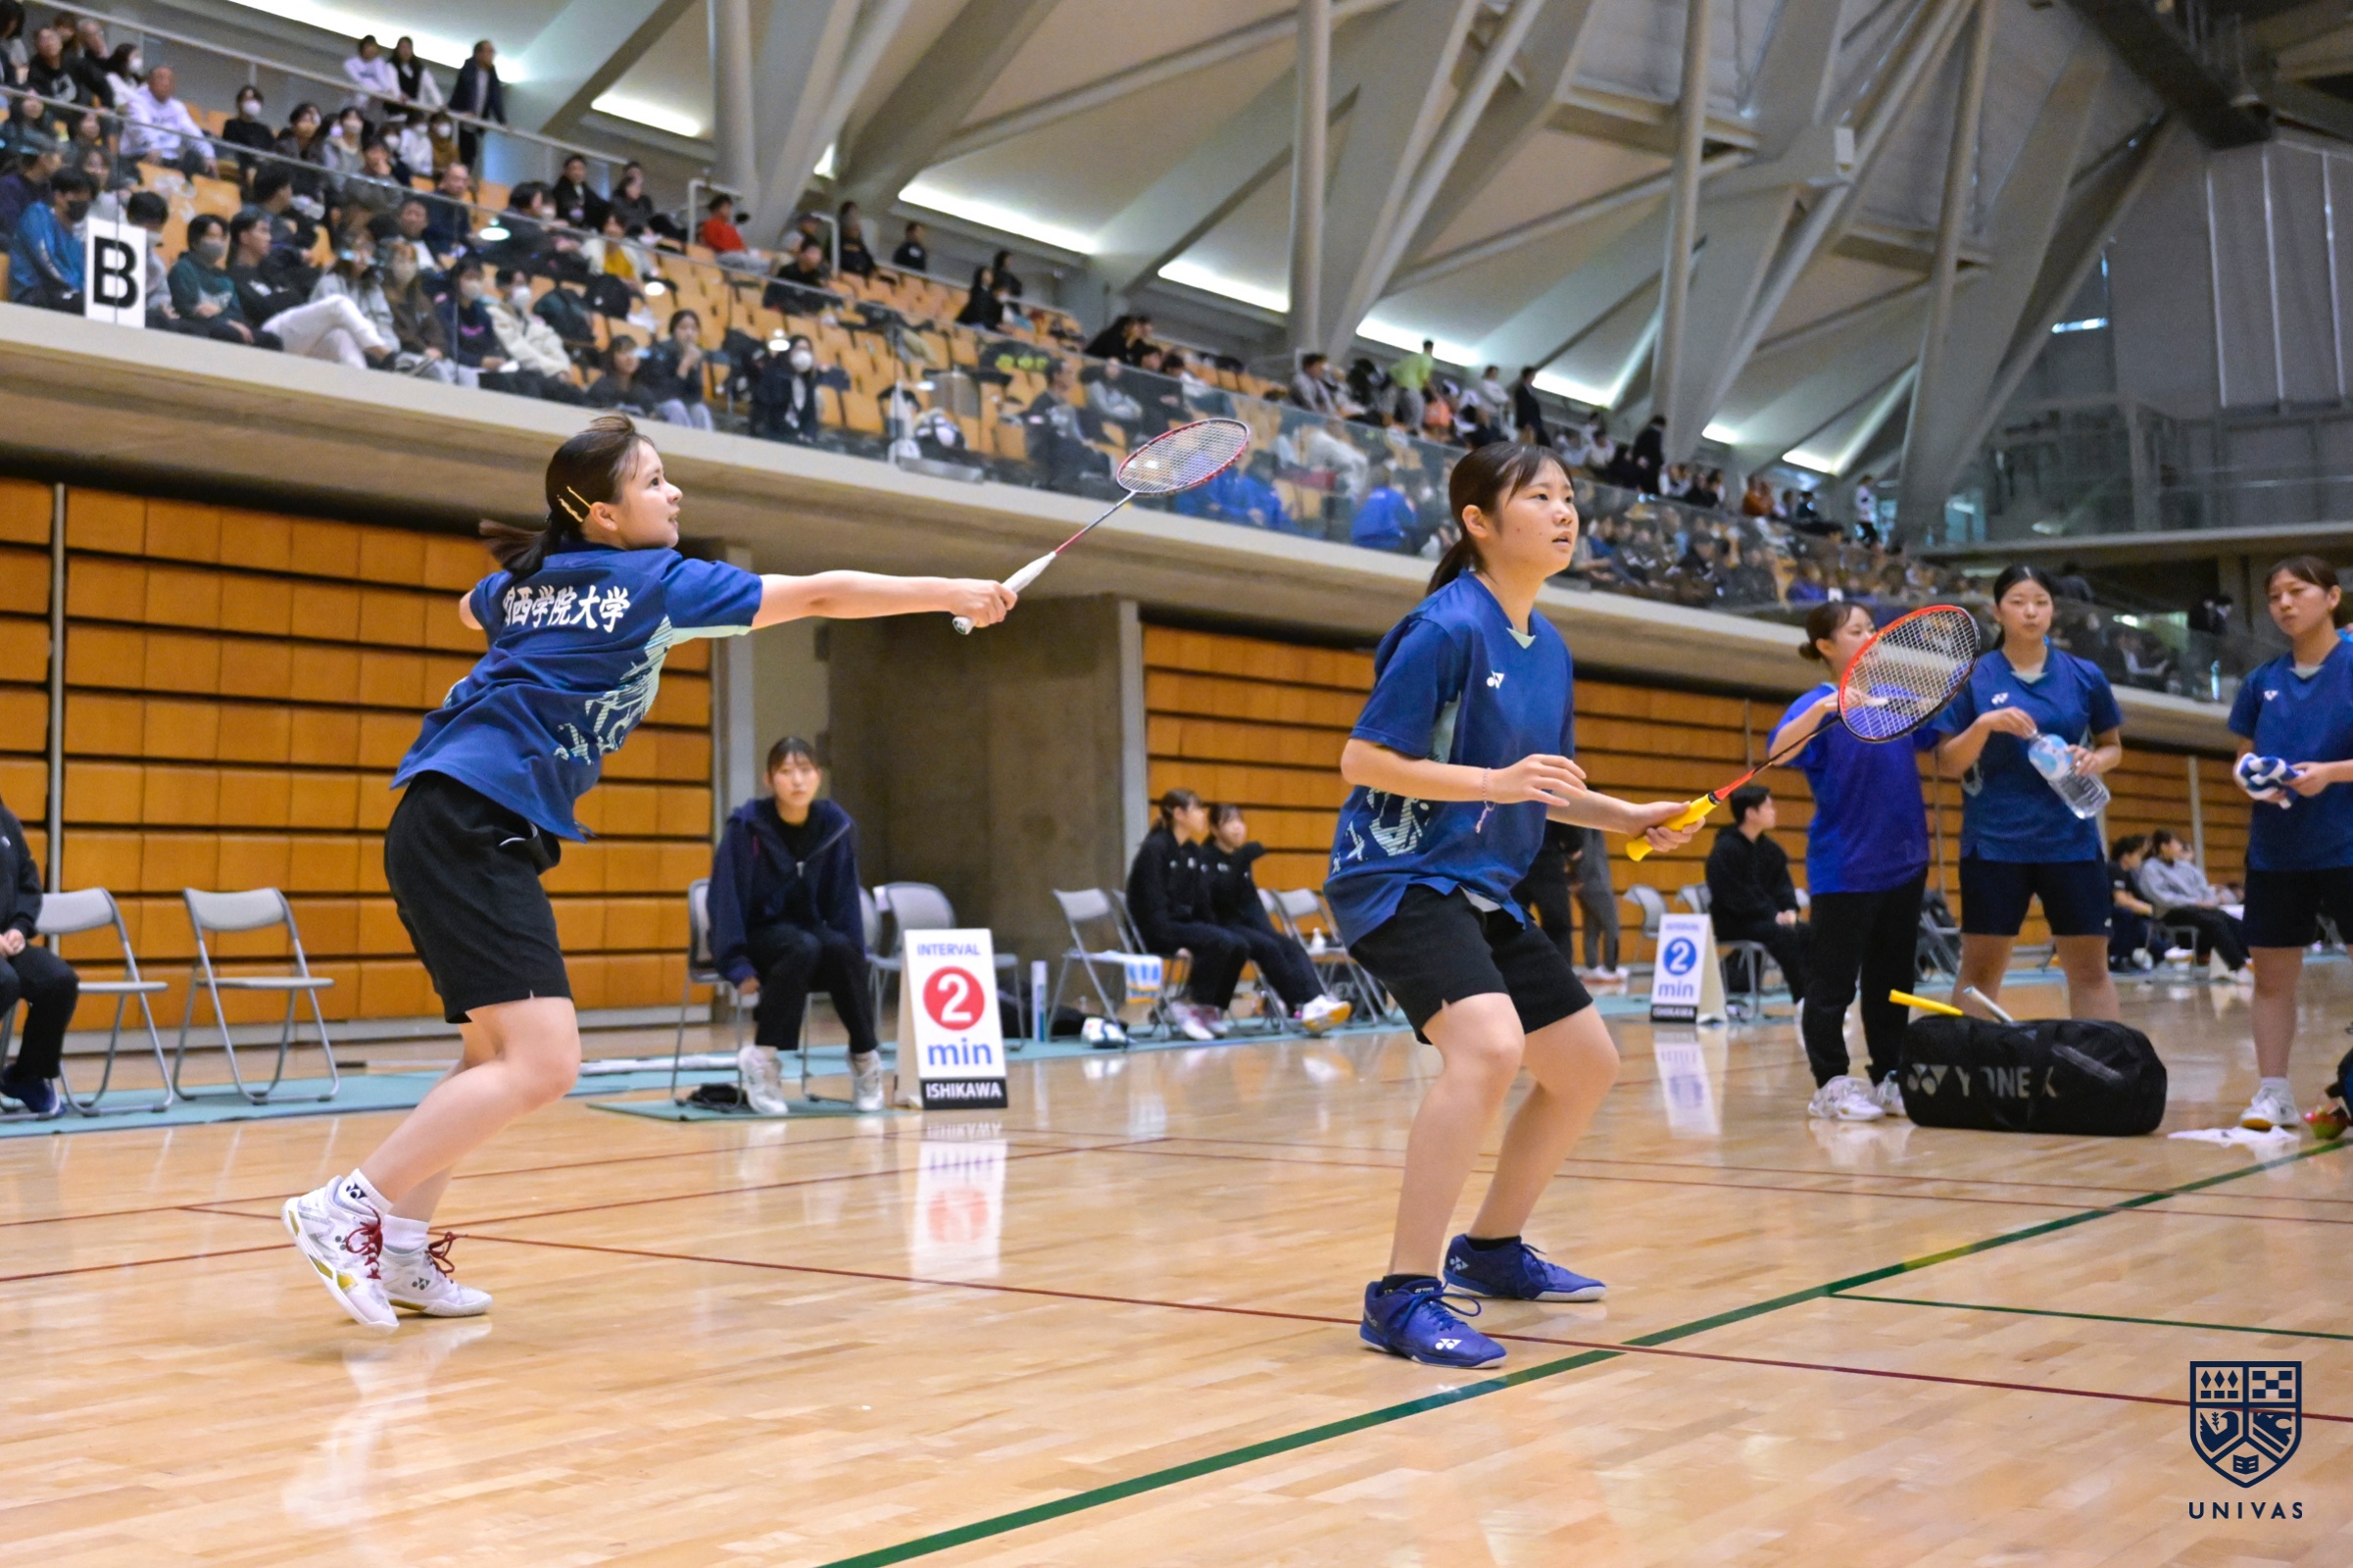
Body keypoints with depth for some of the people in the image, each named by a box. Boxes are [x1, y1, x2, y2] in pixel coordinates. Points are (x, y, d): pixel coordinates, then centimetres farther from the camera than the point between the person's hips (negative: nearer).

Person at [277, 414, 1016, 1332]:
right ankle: (347, 1208, -13)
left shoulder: (524, 582, 18)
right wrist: (953, 593, 6)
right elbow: (817, 595, 0)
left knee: (497, 1052, 17)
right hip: (477, 829, -10)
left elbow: (471, 611, 43)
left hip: (449, 825, 10)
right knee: (542, 1064, -16)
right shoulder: (653, 582, -3)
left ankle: (398, 1253, 18)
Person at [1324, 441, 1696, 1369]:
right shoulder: (1446, 627, -16)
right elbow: (1361, 760, -19)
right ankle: (1402, 1298, -25)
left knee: (1586, 1065, 13)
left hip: (1482, 891, 9)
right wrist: (1494, 781, -27)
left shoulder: (1548, 649, 9)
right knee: (1488, 1045, -31)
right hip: (1399, 876, -9)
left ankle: (1489, 1250, 32)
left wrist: (1624, 817, 7)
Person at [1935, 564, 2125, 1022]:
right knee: (1979, 971, 1)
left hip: (2071, 842, 2)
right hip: (1994, 843, -2)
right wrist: (1985, 723, -17)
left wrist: (2094, 760, -7)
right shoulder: (1972, 678, 0)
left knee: (2090, 969, 3)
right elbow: (1947, 765, -1)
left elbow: (2113, 747, 16)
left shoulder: (2085, 676, 5)